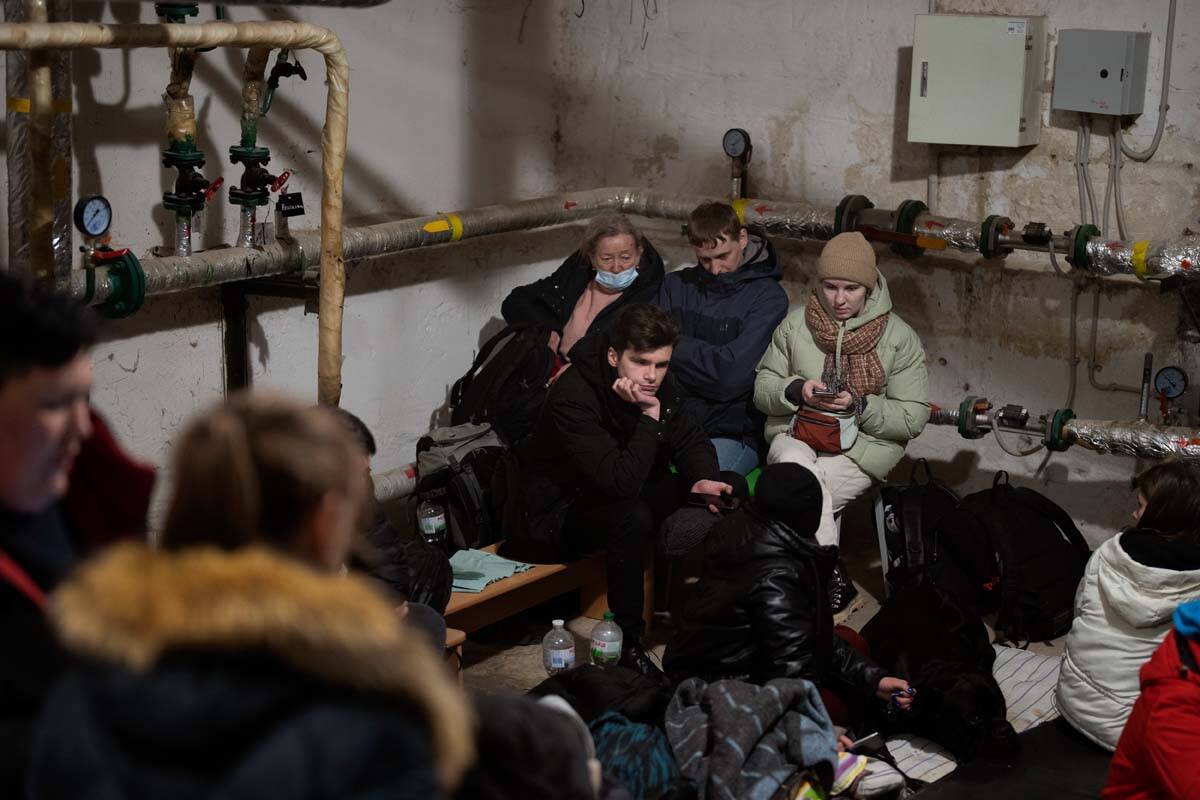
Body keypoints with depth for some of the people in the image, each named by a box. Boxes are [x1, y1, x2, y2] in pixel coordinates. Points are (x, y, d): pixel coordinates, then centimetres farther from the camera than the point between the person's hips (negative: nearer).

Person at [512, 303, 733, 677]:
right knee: (632, 518, -38)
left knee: (724, 490, -8)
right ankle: (627, 643, -24)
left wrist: (703, 478, -17)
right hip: (560, 511, -8)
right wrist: (650, 415, -36)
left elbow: (690, 440, 5)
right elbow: (621, 481, -37)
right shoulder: (573, 398, -30)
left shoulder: (656, 384, -6)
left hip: (617, 495, 8)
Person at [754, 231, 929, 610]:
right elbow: (763, 388, 10)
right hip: (796, 436, 2)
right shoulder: (795, 326, 7)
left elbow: (913, 418, -2)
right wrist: (796, 390, -12)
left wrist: (860, 405, -17)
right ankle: (831, 577, -24)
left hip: (861, 450, -2)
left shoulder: (900, 338, -1)